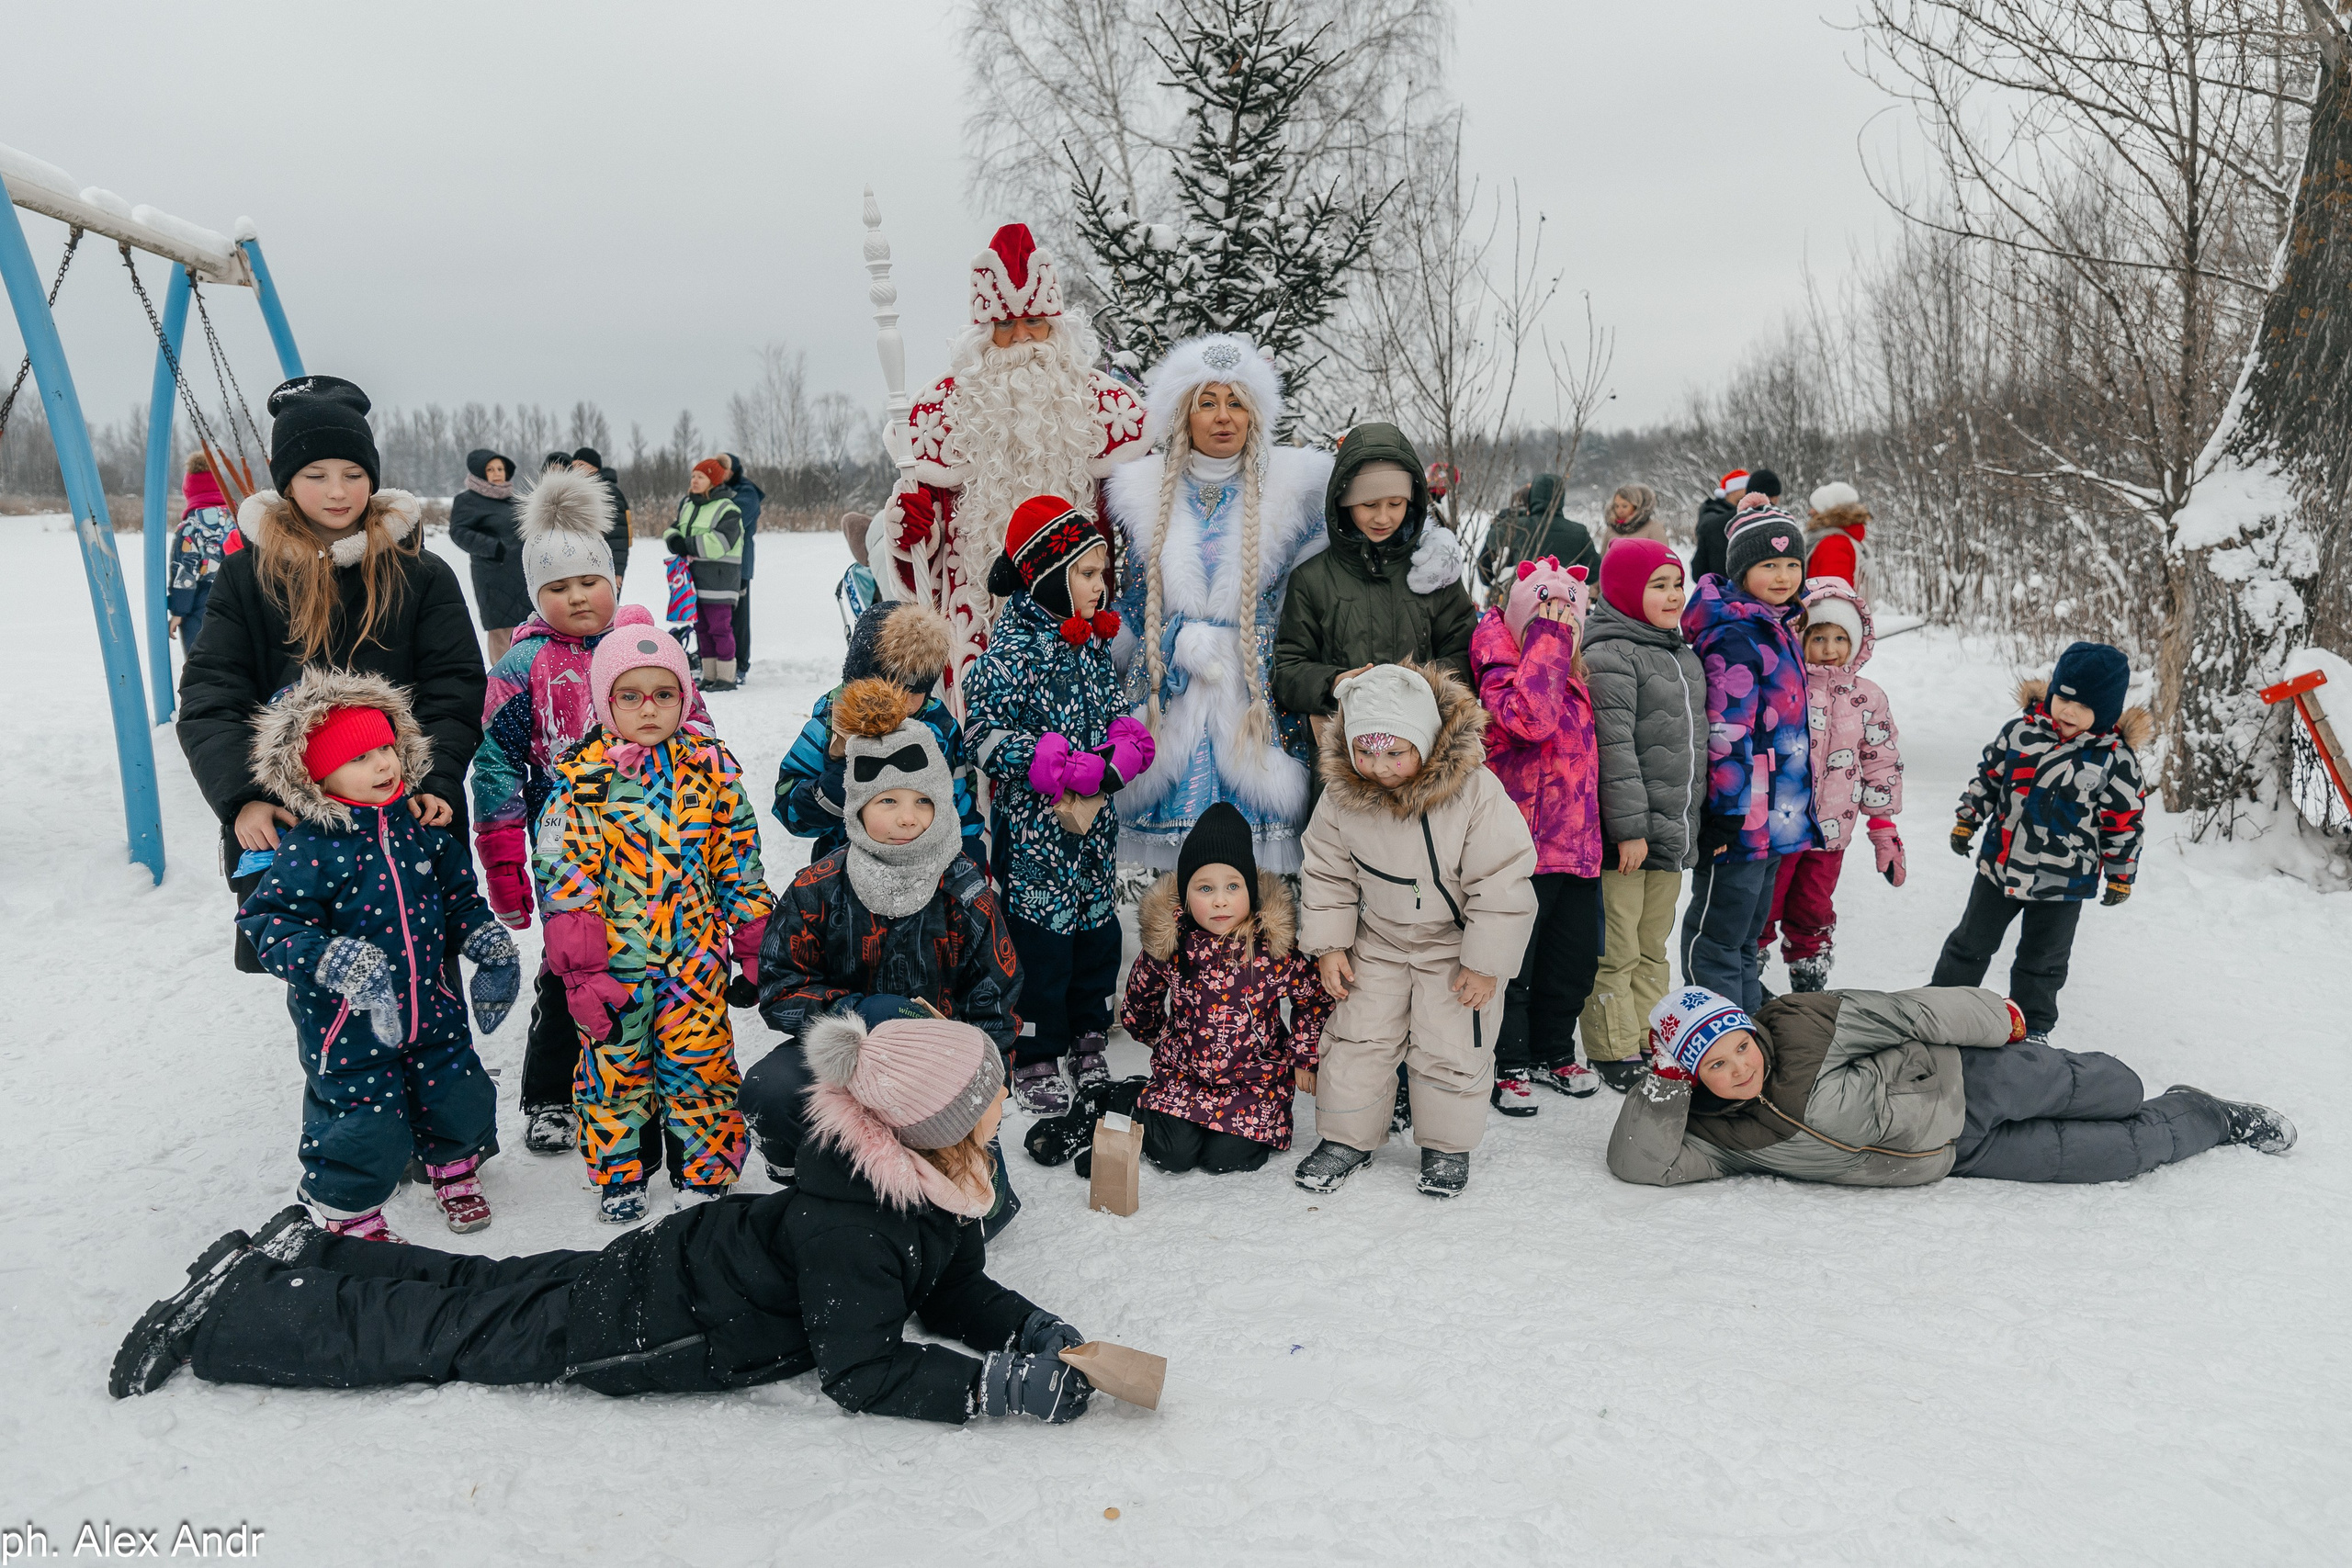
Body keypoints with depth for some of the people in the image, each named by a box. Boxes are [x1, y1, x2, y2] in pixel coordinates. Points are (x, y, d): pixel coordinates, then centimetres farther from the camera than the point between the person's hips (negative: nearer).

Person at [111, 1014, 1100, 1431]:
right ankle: (222, 1310, 19)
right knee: (444, 1329, 6)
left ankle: (304, 1253, 34)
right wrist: (997, 1386, -31)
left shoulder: (931, 1178, -5)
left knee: (475, 1291, 21)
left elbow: (955, 1291, 5)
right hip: (634, 1323, -7)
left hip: (678, 1265, 7)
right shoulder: (845, 1224, -34)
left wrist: (1036, 1330, -12)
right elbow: (861, 1371, -32)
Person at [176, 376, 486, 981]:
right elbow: (210, 699, -2)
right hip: (287, 826, 1)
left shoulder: (422, 574, 3)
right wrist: (242, 796, -18)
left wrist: (438, 782, -19)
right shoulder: (245, 578, 5)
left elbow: (454, 692, -2)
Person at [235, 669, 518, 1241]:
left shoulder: (420, 826, -1)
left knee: (459, 1096, 15)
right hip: (347, 1024, -5)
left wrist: (487, 939, 1)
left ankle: (455, 1169, 45)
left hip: (426, 1006, 5)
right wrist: (332, 959, -35)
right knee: (364, 1124, 4)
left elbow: (458, 893, 12)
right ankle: (349, 1212, 31)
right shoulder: (310, 849, -19)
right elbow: (270, 921, -21)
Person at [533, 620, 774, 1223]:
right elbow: (565, 877, -7)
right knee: (614, 1065, 11)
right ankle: (617, 1172, 30)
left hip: (695, 955, 1)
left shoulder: (712, 767, 1)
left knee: (700, 1061, 7)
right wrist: (582, 969, -11)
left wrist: (754, 945, 6)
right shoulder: (581, 779, -6)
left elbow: (739, 861, 7)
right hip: (614, 958, -1)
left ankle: (707, 1169, 24)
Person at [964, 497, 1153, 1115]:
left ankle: (1088, 1041, 32)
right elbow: (987, 735, -19)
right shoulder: (1011, 650, -15)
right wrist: (1072, 769, -23)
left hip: (1093, 823, 7)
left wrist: (1122, 754, -8)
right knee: (1041, 941, 0)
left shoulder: (1092, 640, 8)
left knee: (1099, 933, 15)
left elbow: (1117, 712, 15)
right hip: (1034, 828, -7)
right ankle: (1033, 1062, 15)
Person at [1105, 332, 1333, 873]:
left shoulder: (1290, 488, 5)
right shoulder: (1147, 493, 9)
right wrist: (1187, 644, -1)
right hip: (1172, 701, 1)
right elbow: (1136, 603, 13)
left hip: (1258, 700, -1)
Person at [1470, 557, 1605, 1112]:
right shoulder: (1501, 672, -11)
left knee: (1577, 957, 15)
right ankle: (1507, 1066, 15)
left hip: (1576, 843, 8)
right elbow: (1529, 718, -32)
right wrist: (1547, 642, -25)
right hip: (1522, 847, -8)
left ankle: (1553, 1050, 34)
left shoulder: (1573, 677, 15)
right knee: (1513, 962, 1)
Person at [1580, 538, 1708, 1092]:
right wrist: (1629, 828, -21)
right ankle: (1614, 1054, 10)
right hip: (1624, 835, -9)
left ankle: (1645, 1042, 27)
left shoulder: (1684, 656, 15)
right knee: (1616, 950, 0)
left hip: (1671, 834, 9)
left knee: (1652, 947, 17)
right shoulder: (1610, 656, -13)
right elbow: (1614, 749, -19)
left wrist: (1698, 821, 22)